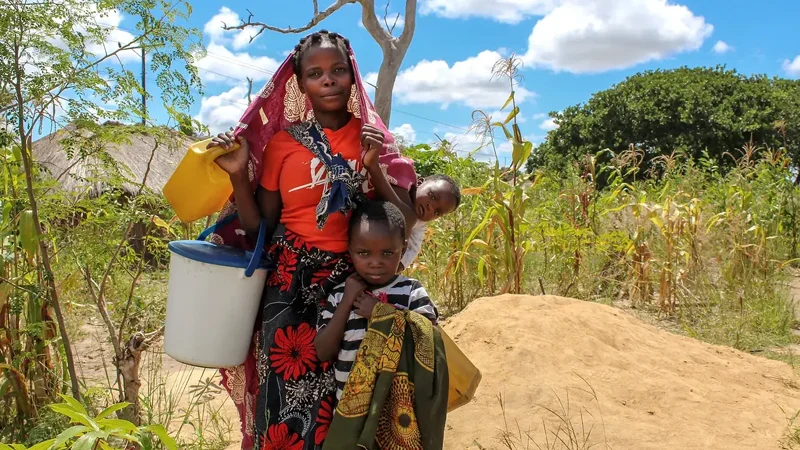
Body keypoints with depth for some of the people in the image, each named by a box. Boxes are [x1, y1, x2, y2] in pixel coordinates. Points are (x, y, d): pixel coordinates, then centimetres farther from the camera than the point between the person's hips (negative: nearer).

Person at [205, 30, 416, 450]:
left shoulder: (371, 135, 3)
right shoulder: (281, 143, 0)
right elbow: (260, 227, 2)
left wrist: (376, 165, -13)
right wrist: (238, 175, -11)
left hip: (355, 282, 1)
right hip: (292, 284, 0)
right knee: (288, 389, 2)